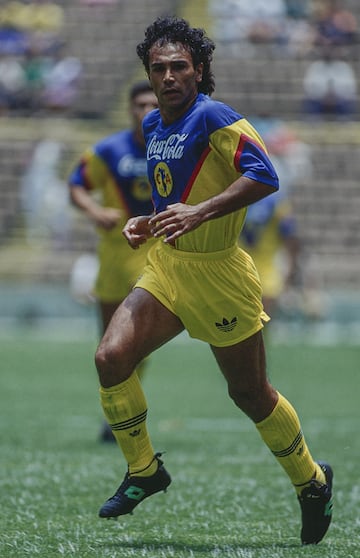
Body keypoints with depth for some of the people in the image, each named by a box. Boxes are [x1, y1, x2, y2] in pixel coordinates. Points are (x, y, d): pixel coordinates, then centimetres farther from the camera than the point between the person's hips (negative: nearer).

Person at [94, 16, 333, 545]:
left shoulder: (215, 118, -17)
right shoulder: (153, 125, 8)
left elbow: (264, 176, -28)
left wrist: (199, 213, -35)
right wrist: (150, 222, 6)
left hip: (218, 274, -6)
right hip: (166, 268, 7)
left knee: (249, 392, 6)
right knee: (111, 357, -14)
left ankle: (312, 482, 29)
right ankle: (143, 471, 4)